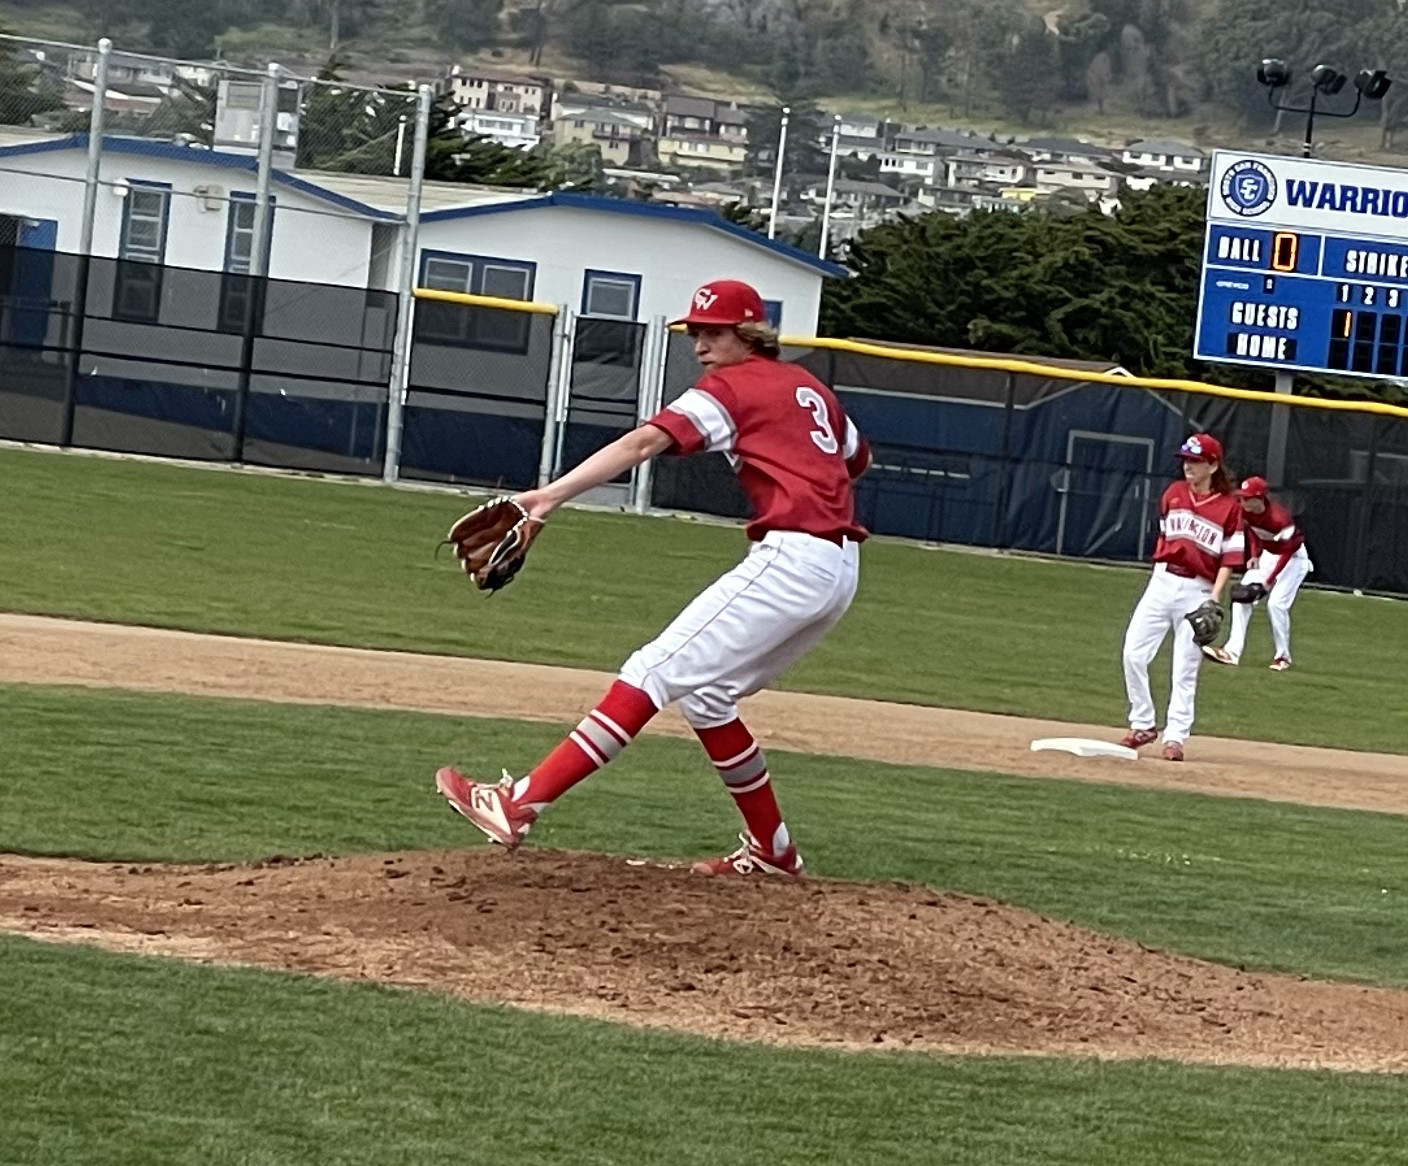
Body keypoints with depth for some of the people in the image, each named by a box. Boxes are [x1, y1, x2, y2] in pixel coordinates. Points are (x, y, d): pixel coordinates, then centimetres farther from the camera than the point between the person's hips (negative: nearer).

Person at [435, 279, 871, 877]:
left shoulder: (730, 388, -2)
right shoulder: (810, 386, 22)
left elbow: (643, 442, -17)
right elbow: (858, 457, 37)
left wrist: (553, 494, -28)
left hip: (790, 558, -9)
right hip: (841, 567, 9)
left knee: (655, 672, -15)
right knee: (701, 692, 19)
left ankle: (520, 803, -25)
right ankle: (772, 850, 20)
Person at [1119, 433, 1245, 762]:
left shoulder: (1229, 506, -4)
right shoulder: (1173, 494, 8)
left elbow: (1229, 559, -5)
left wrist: (1214, 600, -14)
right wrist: (1160, 571, 13)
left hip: (1197, 591, -4)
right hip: (1162, 582, 4)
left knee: (1185, 669, -2)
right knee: (1134, 654, -5)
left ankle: (1175, 737, 4)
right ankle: (1142, 725, 7)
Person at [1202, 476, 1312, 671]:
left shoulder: (1280, 519, -34)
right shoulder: (1246, 512, -14)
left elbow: (1287, 553, -27)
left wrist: (1270, 580, -29)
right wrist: (1254, 555, -4)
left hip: (1293, 558, -7)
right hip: (1266, 554, 7)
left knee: (1276, 603, -19)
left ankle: (1282, 657, -1)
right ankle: (1232, 652, -11)